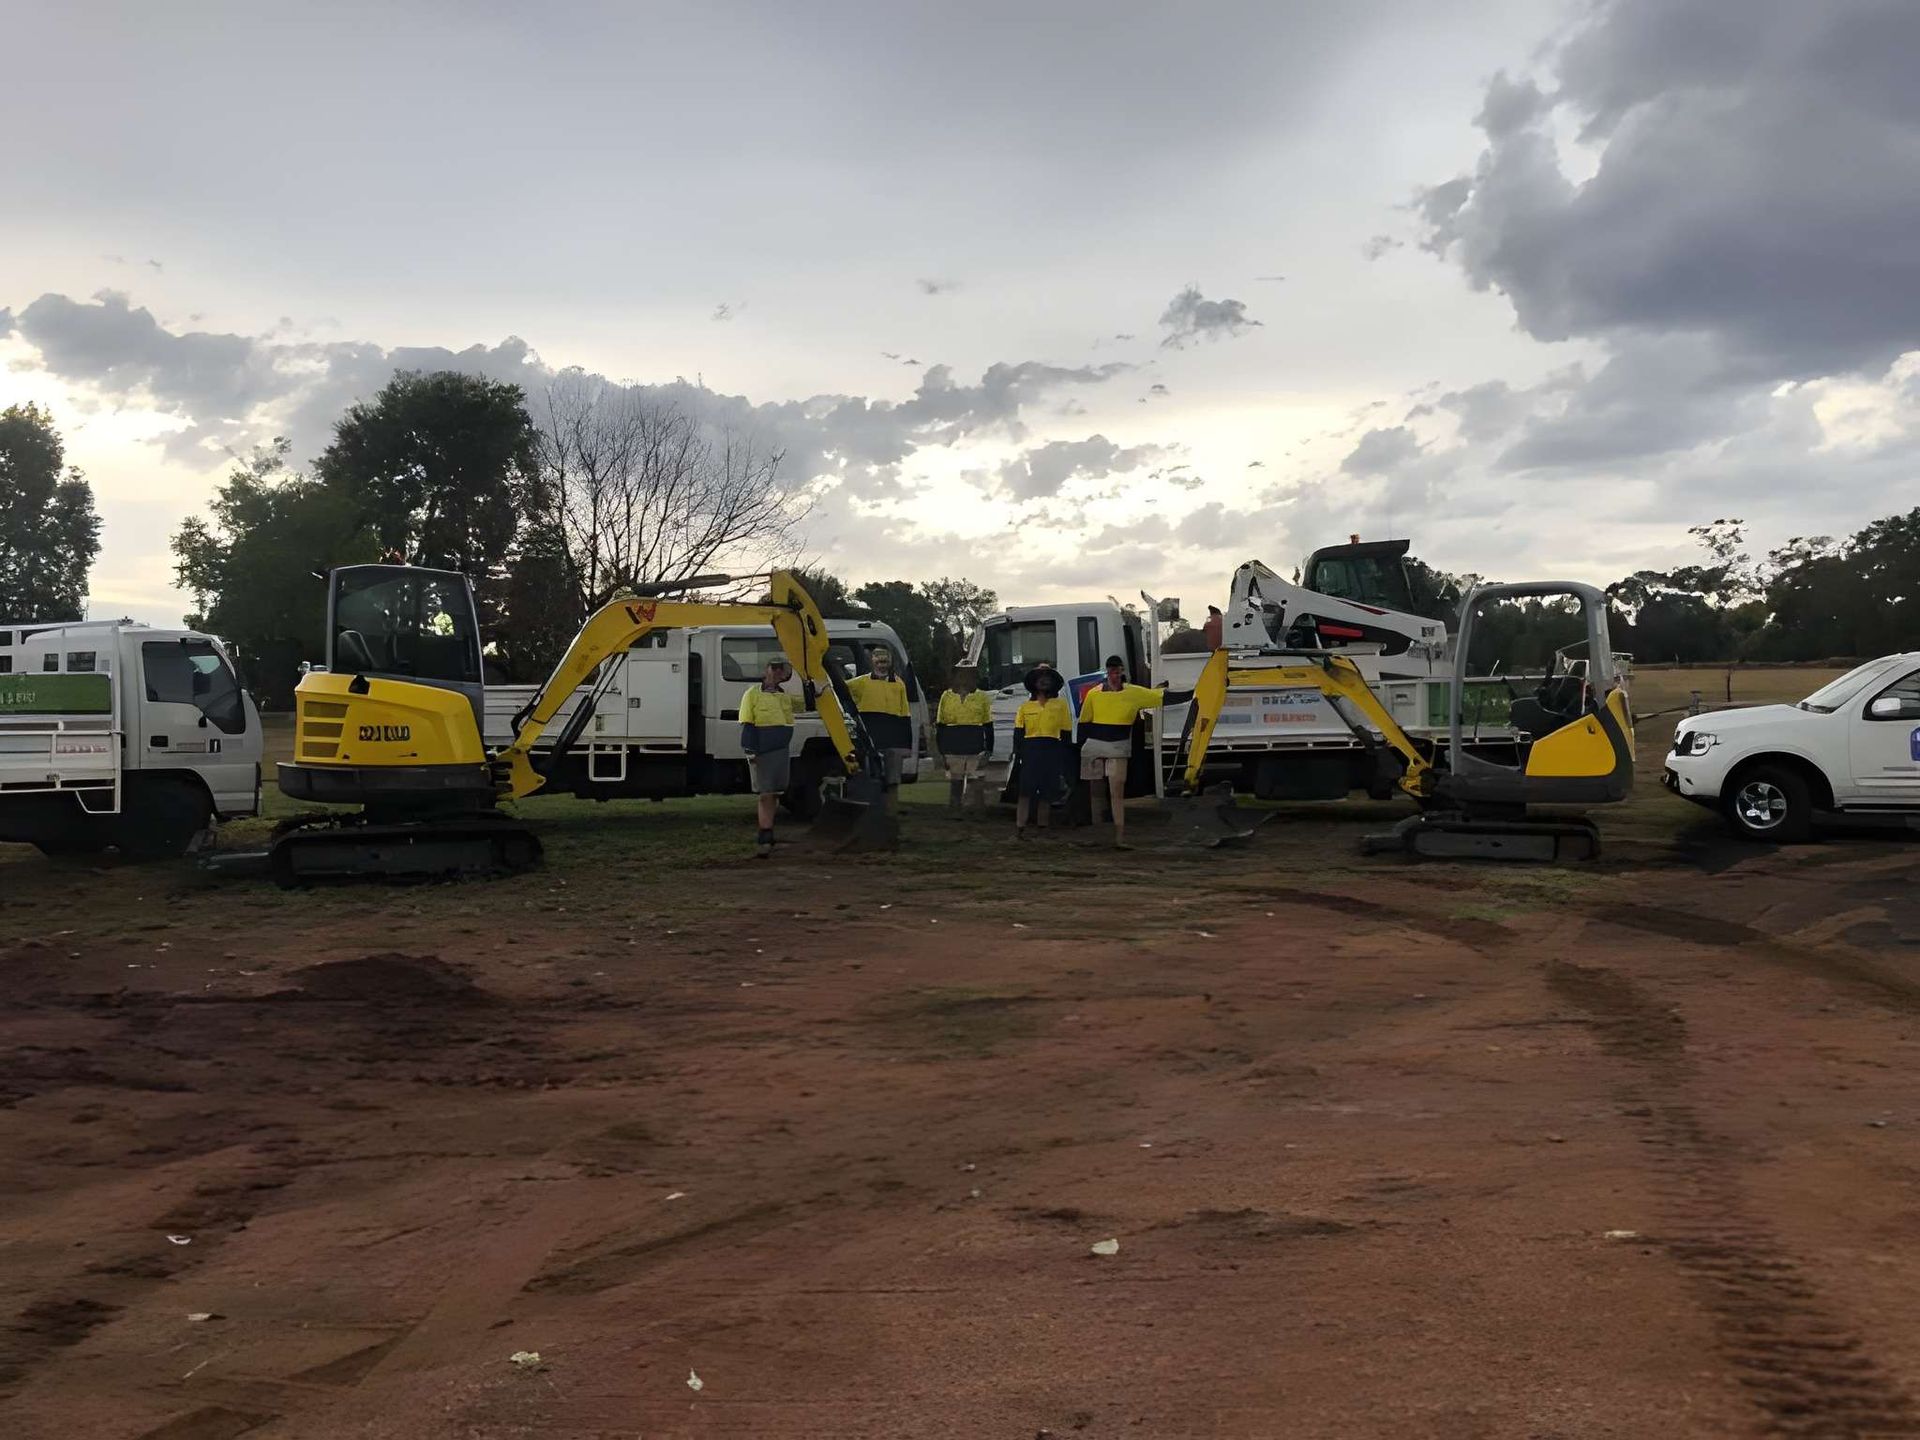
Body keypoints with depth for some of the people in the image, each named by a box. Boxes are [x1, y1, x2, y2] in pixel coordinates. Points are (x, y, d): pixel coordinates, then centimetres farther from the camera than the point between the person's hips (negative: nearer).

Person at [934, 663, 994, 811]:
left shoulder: (982, 697, 7)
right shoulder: (947, 696, 9)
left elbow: (988, 725, 9)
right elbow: (940, 725, 11)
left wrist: (989, 749, 4)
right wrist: (940, 749, 5)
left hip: (976, 745, -1)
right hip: (952, 746, 1)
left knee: (977, 782, -3)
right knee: (955, 781, 7)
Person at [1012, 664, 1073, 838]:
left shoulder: (1061, 704, 10)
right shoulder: (1025, 706, 13)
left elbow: (1066, 733, 10)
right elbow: (1018, 732, 11)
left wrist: (1065, 759, 5)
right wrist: (1017, 753, -4)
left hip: (1052, 751, 0)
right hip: (1030, 750, 0)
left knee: (1047, 793, 5)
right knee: (1025, 791, -9)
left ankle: (1042, 828, 12)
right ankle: (1020, 827, -12)